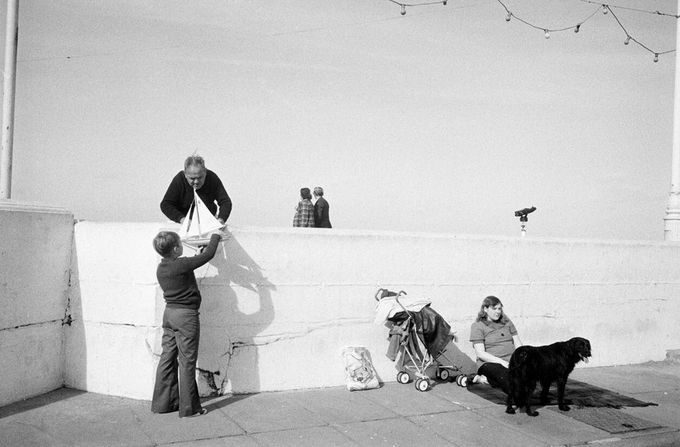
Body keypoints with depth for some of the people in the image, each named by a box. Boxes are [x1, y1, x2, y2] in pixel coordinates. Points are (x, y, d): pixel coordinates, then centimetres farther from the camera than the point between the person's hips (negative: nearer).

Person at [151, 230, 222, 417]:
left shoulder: (161, 268, 5)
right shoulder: (182, 265, -18)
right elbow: (208, 255, -11)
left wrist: (200, 249, 26)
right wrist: (216, 235, 4)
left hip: (169, 312, 8)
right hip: (186, 315, -8)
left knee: (168, 358, 13)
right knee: (187, 361, -1)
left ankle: (162, 402, 20)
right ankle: (189, 407, 7)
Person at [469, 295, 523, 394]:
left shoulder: (506, 322, 19)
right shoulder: (477, 326, 3)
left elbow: (518, 344, 16)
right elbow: (480, 353, -7)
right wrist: (502, 362, -17)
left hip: (512, 360, 8)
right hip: (489, 363, -8)